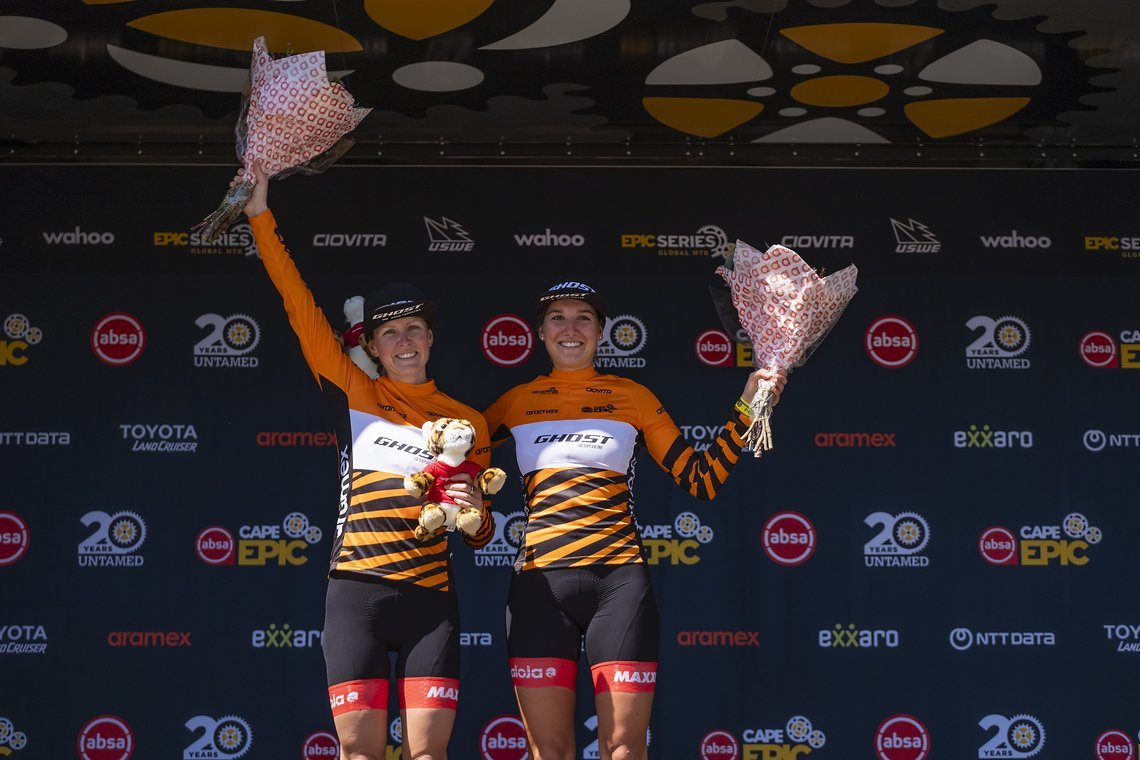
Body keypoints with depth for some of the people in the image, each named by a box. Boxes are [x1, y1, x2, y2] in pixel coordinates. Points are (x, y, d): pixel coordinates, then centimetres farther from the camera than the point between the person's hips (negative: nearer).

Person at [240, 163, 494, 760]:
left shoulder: (466, 421, 13)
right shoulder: (352, 394, 8)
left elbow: (479, 535, 19)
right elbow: (300, 306, 3)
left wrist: (475, 514, -5)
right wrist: (262, 218, -2)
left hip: (432, 599, 1)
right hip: (356, 593, -1)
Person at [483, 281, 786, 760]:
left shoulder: (633, 397, 11)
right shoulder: (517, 402, 12)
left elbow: (701, 479, 11)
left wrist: (747, 407, 4)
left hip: (619, 579, -1)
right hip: (541, 581, 1)